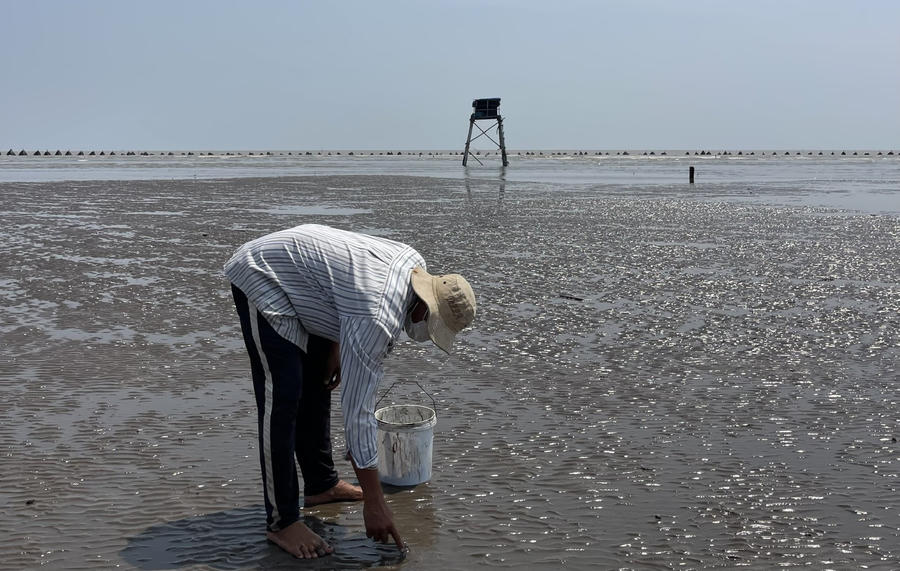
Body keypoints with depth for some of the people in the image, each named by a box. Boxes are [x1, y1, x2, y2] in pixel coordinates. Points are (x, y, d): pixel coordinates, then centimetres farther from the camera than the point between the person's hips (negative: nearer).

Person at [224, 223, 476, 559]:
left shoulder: (415, 264, -8)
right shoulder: (377, 319, -33)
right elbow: (357, 410, -30)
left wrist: (337, 347, 4)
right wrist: (374, 503, -24)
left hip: (295, 276, 10)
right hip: (261, 277, -10)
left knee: (317, 384, 13)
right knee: (282, 399, -14)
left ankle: (321, 484, 26)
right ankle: (282, 521, -5)